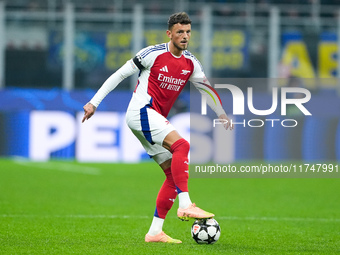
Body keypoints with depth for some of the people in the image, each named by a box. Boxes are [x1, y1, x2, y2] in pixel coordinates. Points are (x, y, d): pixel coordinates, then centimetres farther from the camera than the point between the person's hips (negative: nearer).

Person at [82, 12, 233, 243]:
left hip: (156, 120, 8)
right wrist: (94, 102, -5)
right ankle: (186, 205, -37)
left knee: (173, 173, 1)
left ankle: (155, 232, 2)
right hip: (141, 111, -8)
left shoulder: (190, 63, 11)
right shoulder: (154, 54, -8)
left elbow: (206, 88, 27)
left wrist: (222, 114, 27)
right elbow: (120, 75, -3)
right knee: (181, 145, -28)